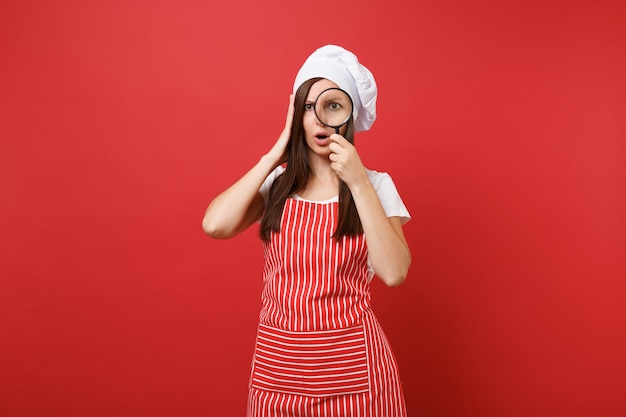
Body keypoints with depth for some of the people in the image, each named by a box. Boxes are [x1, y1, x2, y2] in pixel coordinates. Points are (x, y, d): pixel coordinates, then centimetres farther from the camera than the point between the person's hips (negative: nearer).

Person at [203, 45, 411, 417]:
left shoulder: (375, 184, -3)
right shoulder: (277, 183, 2)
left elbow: (394, 272, -15)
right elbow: (216, 225, -15)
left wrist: (357, 181, -18)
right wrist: (275, 155, -9)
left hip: (352, 363, -1)